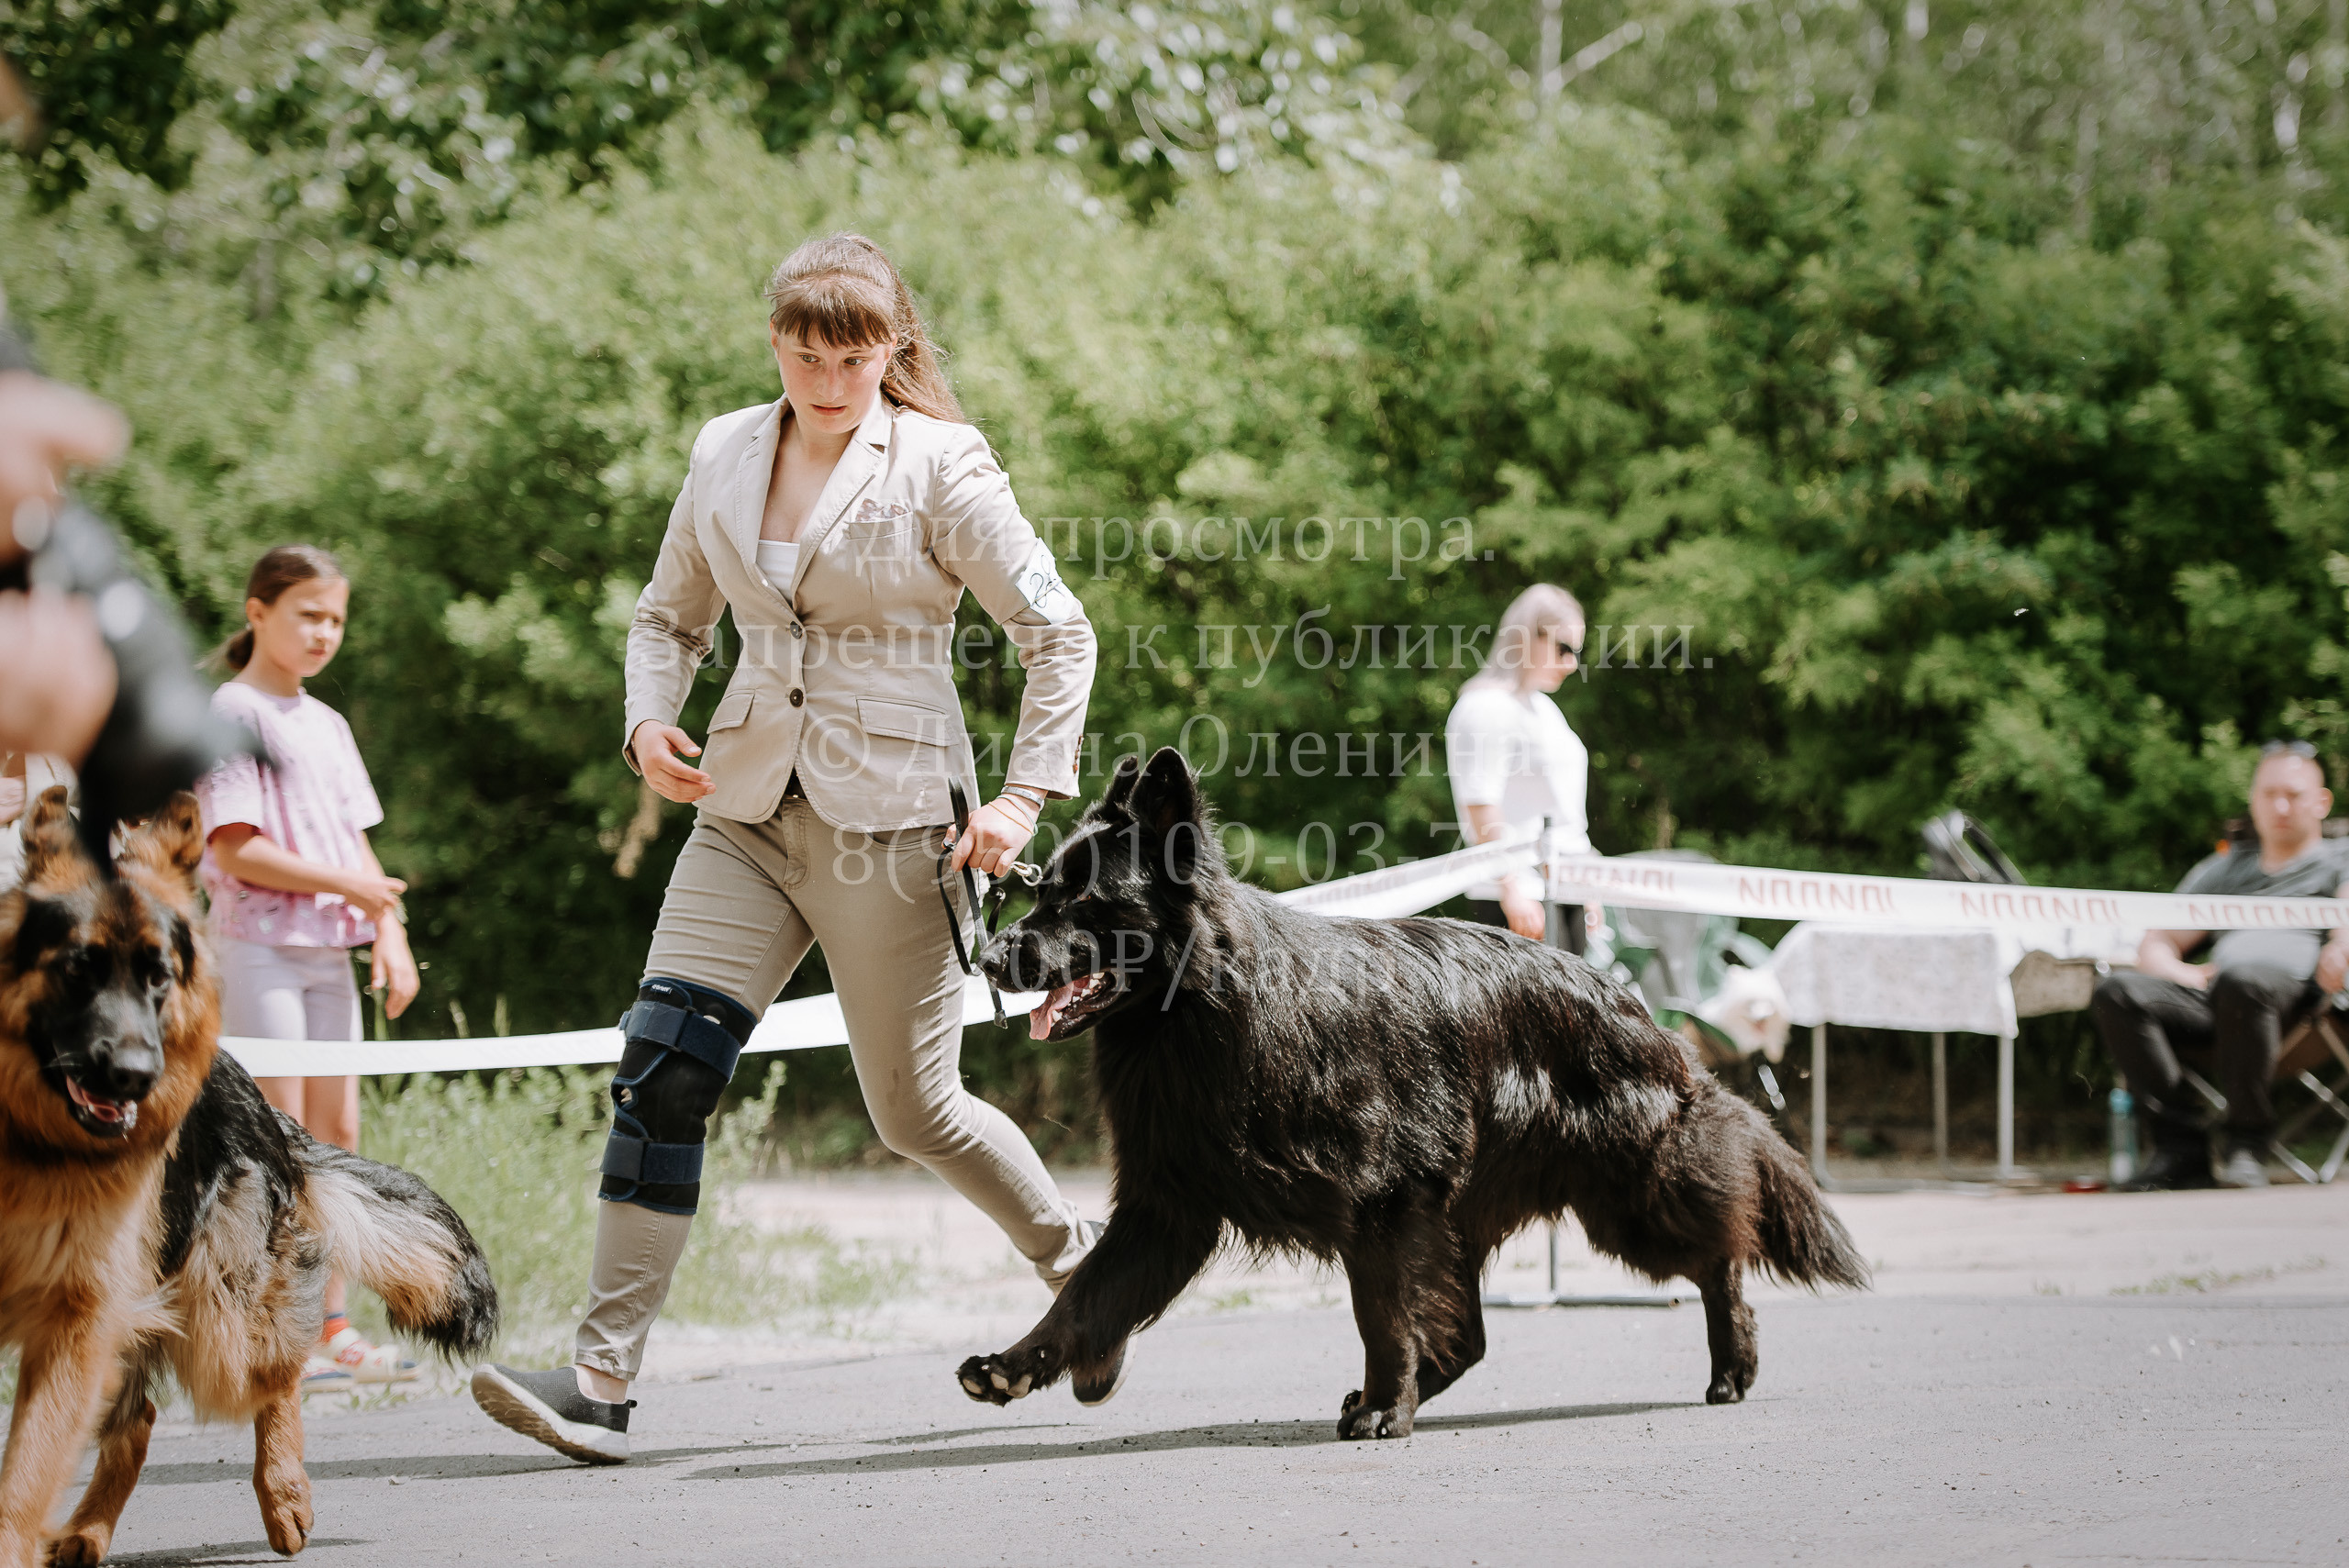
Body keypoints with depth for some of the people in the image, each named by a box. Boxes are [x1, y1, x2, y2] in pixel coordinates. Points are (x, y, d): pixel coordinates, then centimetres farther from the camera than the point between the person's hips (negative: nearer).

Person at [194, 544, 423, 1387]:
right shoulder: (233, 712, -7)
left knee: (337, 1134, 7)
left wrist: (389, 932, 5)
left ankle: (332, 1326, 12)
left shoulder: (327, 723, 17)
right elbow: (236, 851, -14)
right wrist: (349, 885, -14)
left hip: (329, 953, 8)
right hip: (258, 948, -7)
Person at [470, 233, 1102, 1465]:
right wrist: (649, 720, 1)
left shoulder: (940, 467, -6)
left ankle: (1073, 1259, 33)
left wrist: (1026, 796, -9)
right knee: (660, 1067, -11)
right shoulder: (725, 454, 8)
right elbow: (670, 615, 21)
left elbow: (1058, 631, -2)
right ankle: (601, 1378, -12)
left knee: (914, 1109, 4)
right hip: (749, 809, 4)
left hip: (889, 819, -4)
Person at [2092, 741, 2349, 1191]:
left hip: (2296, 989, -4)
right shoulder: (2222, 871, 35)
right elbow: (2154, 947, 28)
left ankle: (2248, 1144, -29)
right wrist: (2185, 975, 4)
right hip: (2209, 995, 5)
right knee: (2116, 992, -25)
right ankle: (2181, 1145, -27)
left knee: (2242, 982, -41)